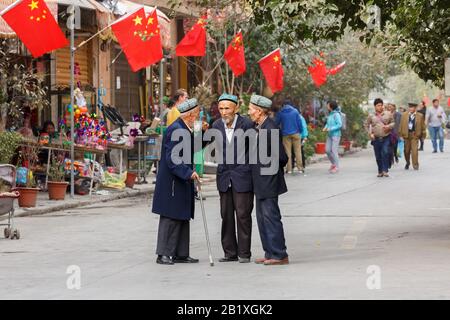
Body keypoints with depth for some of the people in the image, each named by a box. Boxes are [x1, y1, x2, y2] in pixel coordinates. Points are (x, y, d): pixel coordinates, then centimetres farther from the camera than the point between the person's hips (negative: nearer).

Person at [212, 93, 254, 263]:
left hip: (242, 177, -5)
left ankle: (244, 253, 4)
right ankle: (230, 252, 13)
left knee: (243, 215, -3)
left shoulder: (247, 124, -10)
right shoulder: (217, 125, 5)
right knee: (226, 216, 6)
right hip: (224, 177, 5)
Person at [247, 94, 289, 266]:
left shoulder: (270, 129, -19)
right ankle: (270, 253, 19)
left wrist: (271, 168, -5)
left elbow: (281, 157, -19)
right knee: (262, 218, 13)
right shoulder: (259, 127, 10)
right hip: (261, 182, 10)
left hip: (269, 181, -10)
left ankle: (279, 255, -2)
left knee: (271, 217, -6)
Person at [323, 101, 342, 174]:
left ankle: (336, 167, 3)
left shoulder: (336, 114, -14)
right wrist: (325, 127, 0)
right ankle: (333, 163, 25)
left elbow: (339, 124, -19)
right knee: (327, 150, 7)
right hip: (330, 135, 8)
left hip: (335, 135, -8)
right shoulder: (330, 114, 10)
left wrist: (330, 129, -19)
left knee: (334, 151, -6)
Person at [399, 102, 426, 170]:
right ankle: (407, 163, 32)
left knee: (414, 150, -12)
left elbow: (423, 126, 5)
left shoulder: (420, 116, 2)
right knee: (407, 150, 11)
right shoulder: (404, 115, 5)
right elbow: (401, 125, 7)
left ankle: (415, 165, -6)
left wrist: (423, 135, 4)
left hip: (415, 135, -2)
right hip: (406, 134, 2)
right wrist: (401, 134, 3)